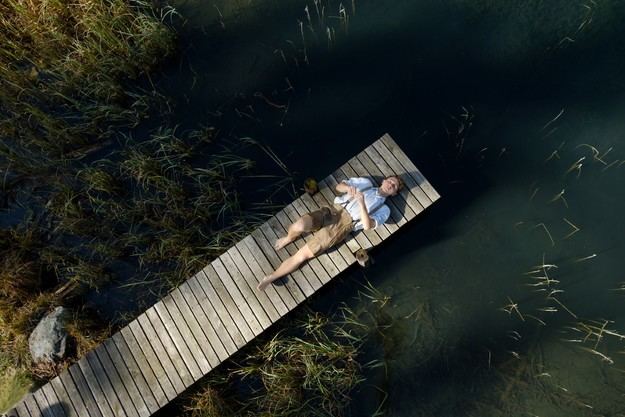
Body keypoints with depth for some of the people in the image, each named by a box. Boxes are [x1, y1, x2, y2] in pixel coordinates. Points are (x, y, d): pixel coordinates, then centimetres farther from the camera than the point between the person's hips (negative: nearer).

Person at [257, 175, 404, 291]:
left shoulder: (384, 209, 11)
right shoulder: (366, 182, 22)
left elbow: (367, 225, -7)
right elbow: (339, 186, 17)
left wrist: (361, 202, -18)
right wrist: (348, 187, -5)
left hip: (343, 225, -2)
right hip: (333, 210, 3)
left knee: (302, 255, -15)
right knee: (299, 226, -28)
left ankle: (271, 277, -1)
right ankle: (289, 238, 8)